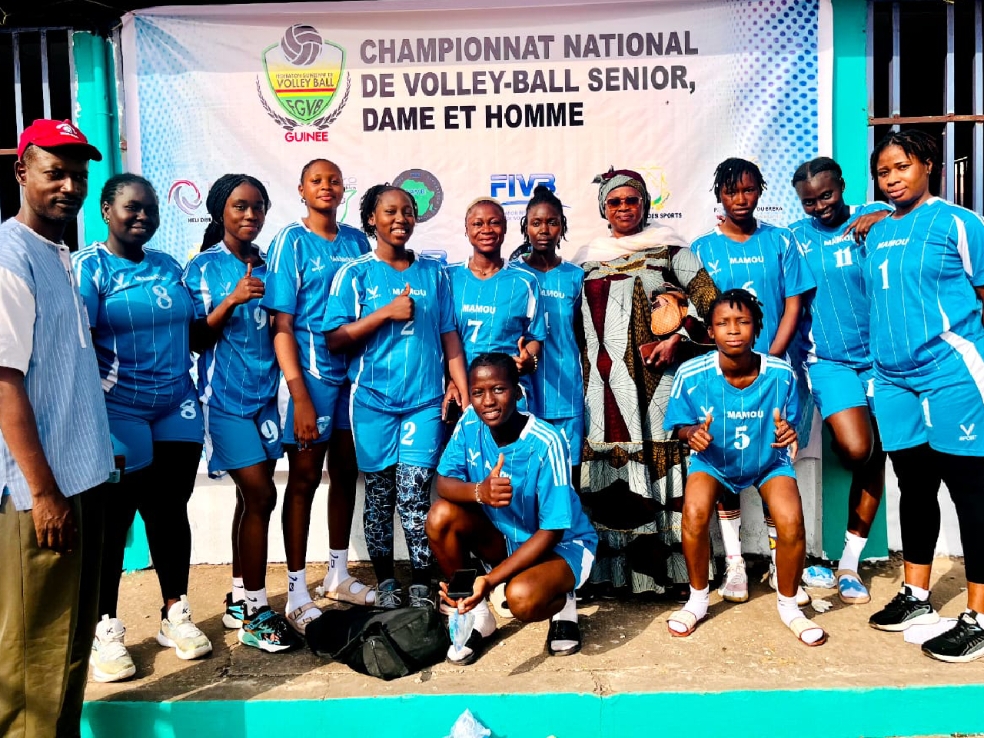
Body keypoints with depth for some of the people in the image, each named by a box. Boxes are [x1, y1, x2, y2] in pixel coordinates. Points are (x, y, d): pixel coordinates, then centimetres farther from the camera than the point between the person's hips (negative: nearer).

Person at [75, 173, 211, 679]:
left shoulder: (169, 267, 13)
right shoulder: (86, 266, -5)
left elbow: (189, 331, 19)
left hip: (176, 410, 5)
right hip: (118, 413, -5)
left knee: (170, 511, 12)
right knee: (113, 519, 3)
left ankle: (176, 614, 25)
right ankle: (105, 629, 17)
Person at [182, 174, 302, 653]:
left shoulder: (267, 265, 10)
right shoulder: (203, 268, -3)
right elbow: (197, 339, -7)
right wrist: (232, 300, -19)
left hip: (264, 393, 5)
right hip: (226, 396, -5)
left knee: (253, 495, 8)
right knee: (260, 494, -10)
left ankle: (240, 599, 22)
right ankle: (255, 614, 1)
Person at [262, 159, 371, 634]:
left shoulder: (357, 242, 9)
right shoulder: (291, 242, -5)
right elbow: (282, 325, -10)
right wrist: (300, 395, -17)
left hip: (355, 373, 5)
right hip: (312, 375, -5)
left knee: (346, 473, 13)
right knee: (304, 478, 2)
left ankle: (338, 574, 30)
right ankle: (297, 594, 12)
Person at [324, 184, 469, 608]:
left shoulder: (433, 272, 11)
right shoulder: (355, 274, 3)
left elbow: (449, 334, 10)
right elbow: (335, 339, -4)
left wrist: (464, 391, 1)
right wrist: (387, 312, -12)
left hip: (425, 399, 1)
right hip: (373, 400, 0)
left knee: (414, 494, -5)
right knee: (379, 494, 7)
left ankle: (421, 585, 8)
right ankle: (385, 582, 22)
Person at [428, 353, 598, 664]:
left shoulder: (546, 443, -28)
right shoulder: (470, 423, -13)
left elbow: (552, 531, -26)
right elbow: (444, 483, -13)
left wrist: (489, 580, -35)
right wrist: (479, 491, -37)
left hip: (563, 545, -5)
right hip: (506, 539, 5)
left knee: (521, 597, -36)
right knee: (441, 515, -21)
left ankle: (562, 604, 3)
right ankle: (477, 616, -1)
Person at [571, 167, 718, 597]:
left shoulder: (668, 247, 10)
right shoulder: (586, 257, 17)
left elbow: (707, 298, 2)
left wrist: (676, 339, -10)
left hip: (654, 377, -2)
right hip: (605, 383, 2)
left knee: (661, 464, -6)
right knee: (609, 476, -1)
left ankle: (670, 569, 1)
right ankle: (613, 569, 6)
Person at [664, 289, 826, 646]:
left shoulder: (781, 374, -22)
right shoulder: (691, 375, -23)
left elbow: (789, 424, -6)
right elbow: (680, 426, -9)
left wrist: (787, 433, -29)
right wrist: (692, 433, -31)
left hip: (769, 461, 0)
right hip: (713, 461, 0)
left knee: (791, 520, -24)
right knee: (694, 512, -27)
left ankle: (789, 605, 6)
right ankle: (698, 599, 2)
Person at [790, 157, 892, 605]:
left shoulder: (874, 216, 2)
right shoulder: (797, 236, 4)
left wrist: (882, 219, -24)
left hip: (880, 355, 1)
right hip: (830, 360, -1)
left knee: (874, 456, 5)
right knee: (855, 448, -22)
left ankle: (849, 566, 17)